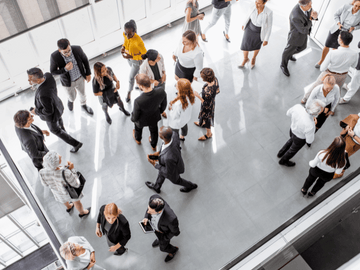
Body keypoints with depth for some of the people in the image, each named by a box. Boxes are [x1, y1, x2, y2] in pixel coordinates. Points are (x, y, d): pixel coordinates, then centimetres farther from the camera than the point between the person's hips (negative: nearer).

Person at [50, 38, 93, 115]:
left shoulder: (77, 49, -30)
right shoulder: (54, 56, -35)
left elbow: (85, 59, -9)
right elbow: (53, 72, -20)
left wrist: (88, 73, 0)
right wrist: (65, 69, -38)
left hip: (80, 77, 2)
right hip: (68, 81, -1)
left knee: (82, 93, 27)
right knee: (72, 97, 24)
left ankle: (83, 104, 60)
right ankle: (70, 99, 62)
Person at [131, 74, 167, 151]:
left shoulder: (138, 101, -45)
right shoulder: (161, 91, -35)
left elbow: (135, 117, -25)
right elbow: (164, 104, -11)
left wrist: (133, 119, 0)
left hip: (142, 120, -2)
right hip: (155, 117, 3)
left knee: (138, 128, 35)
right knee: (154, 131, 34)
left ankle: (138, 139, 68)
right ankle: (153, 146, 64)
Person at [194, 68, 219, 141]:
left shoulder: (208, 92, -48)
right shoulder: (215, 79, -25)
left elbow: (206, 104, -31)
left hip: (207, 107, -7)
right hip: (212, 101, 7)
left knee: (207, 118, 25)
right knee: (204, 116, 38)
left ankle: (208, 134, 55)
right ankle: (202, 123, 73)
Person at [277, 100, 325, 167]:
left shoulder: (297, 106, -35)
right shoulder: (309, 126, -47)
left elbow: (288, 113, -10)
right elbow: (309, 140, -26)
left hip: (293, 129, 4)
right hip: (300, 138, -4)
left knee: (292, 140, 38)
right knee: (293, 149, 29)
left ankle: (281, 153, 61)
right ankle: (283, 161, 57)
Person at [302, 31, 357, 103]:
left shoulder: (332, 53, -38)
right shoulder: (354, 54, -28)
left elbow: (322, 68, -27)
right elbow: (353, 65, -5)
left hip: (329, 73, -2)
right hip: (342, 76, 2)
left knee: (317, 84, 26)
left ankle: (305, 98, 47)